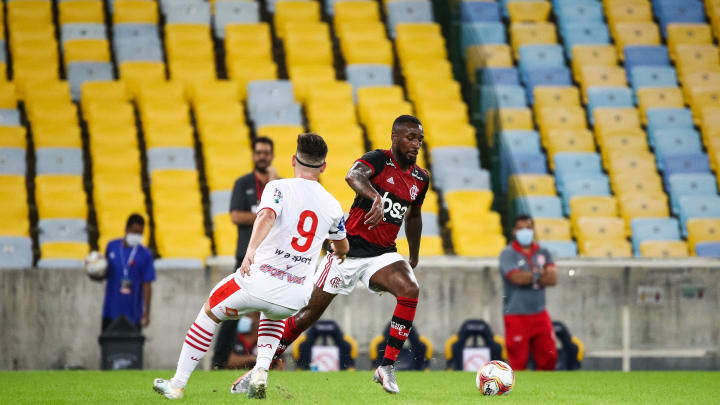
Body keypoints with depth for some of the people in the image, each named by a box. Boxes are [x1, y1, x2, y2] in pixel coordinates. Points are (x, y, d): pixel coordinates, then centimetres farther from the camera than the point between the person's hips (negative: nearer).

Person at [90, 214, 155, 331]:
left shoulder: (145, 255, -5)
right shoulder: (112, 247, 5)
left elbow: (147, 285, -5)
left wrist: (146, 313, -8)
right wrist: (95, 275, -6)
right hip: (111, 312, 3)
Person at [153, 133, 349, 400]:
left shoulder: (278, 188, -3)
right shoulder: (332, 206, 11)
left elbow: (266, 217, -25)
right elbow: (342, 248, 29)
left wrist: (251, 249, -40)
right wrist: (337, 252, 54)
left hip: (259, 281, -4)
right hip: (295, 296, 4)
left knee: (210, 312, 24)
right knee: (273, 314, 40)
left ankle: (178, 384, 23)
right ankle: (261, 370, 14)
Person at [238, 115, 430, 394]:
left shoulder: (420, 179, 7)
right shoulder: (379, 160, -13)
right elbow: (353, 176, -37)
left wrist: (414, 257, 32)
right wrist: (376, 197, -56)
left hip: (382, 255, 4)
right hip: (349, 247, -4)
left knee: (410, 290, -25)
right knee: (312, 312, 3)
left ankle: (387, 367, -19)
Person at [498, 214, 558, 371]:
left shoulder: (543, 253, 11)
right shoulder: (508, 254, -3)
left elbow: (552, 279, -4)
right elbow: (517, 278, -18)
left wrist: (528, 277, -12)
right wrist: (540, 274, -4)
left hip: (539, 314, 5)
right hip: (516, 316, -5)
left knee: (549, 358, 2)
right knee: (518, 362, -5)